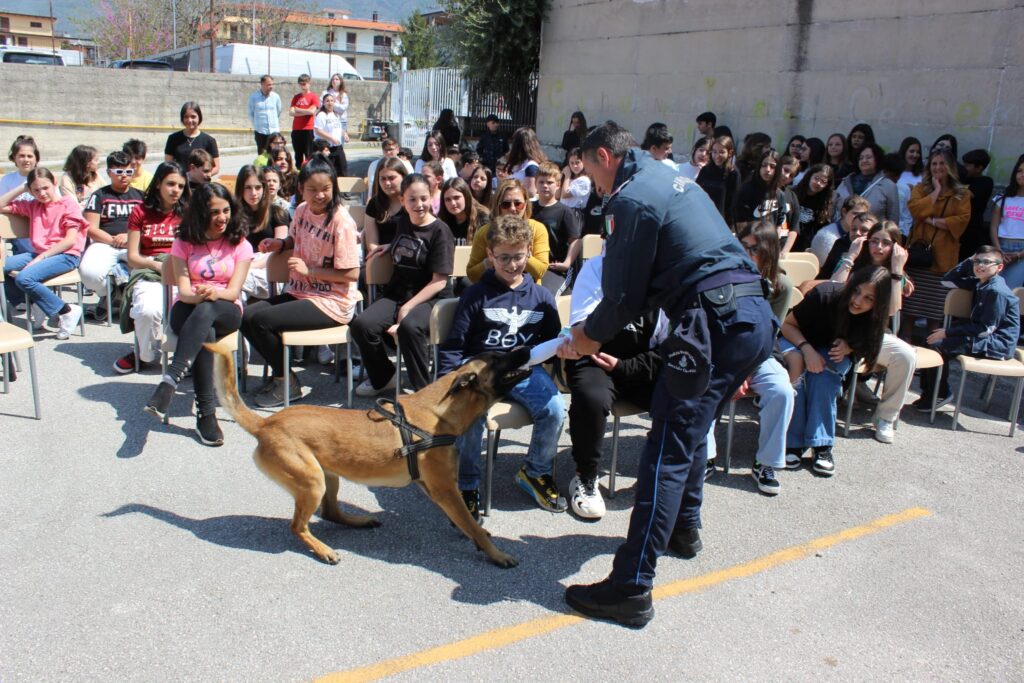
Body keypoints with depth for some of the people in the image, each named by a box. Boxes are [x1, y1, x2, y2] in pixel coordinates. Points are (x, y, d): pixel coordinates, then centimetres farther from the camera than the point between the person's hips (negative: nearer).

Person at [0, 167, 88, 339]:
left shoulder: (68, 204, 0)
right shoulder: (33, 206, 20)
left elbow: (71, 240, -10)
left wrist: (42, 257, -16)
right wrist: (21, 188, 13)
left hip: (65, 255, -7)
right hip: (38, 253, 7)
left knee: (24, 278, -29)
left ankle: (67, 311, -17)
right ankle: (35, 304, -3)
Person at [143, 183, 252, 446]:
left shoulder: (239, 244, 6)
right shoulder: (184, 242, 7)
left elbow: (234, 291, -5)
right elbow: (183, 291, -4)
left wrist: (214, 293, -28)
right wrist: (199, 295, -28)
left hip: (225, 312, 0)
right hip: (188, 309, 1)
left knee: (205, 312, -39)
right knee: (204, 333, -37)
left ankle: (169, 382, -48)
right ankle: (206, 412, -40)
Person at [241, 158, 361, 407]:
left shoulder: (341, 221, -17)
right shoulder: (302, 210, 4)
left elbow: (352, 274, -19)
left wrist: (310, 270, -20)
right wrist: (279, 244, 4)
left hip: (332, 302, -8)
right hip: (300, 292, 8)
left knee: (262, 320, -20)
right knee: (246, 316, -6)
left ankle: (286, 382, 2)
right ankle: (280, 372, 13)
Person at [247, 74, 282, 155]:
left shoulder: (276, 97, 1)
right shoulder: (253, 97, -2)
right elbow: (251, 114, 8)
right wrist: (255, 126, 11)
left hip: (274, 131, 1)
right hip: (260, 131, -1)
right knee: (261, 154, 3)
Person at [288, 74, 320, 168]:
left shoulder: (313, 96, 1)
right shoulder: (296, 97, 13)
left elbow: (312, 111, -12)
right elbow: (291, 112, 2)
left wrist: (298, 110, -1)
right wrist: (306, 112, -9)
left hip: (308, 129, -4)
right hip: (296, 130, 4)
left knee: (309, 155, -4)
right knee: (298, 155, 8)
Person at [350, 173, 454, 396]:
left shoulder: (440, 231, -6)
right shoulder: (403, 222, 12)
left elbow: (439, 281, -12)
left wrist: (408, 307, -19)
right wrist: (390, 248, 14)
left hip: (431, 298, -6)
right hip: (397, 292, 6)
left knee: (408, 326, -39)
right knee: (361, 324, -21)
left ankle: (423, 389, -20)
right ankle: (382, 377, 6)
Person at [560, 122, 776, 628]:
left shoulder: (632, 198, -7)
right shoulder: (670, 179, 23)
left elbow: (624, 293, -6)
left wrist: (590, 336, 13)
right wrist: (598, 330, 25)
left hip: (714, 322, -10)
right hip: (754, 316, 10)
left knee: (668, 449, -9)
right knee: (691, 429, 25)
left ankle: (632, 587, -6)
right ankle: (683, 528, 43)